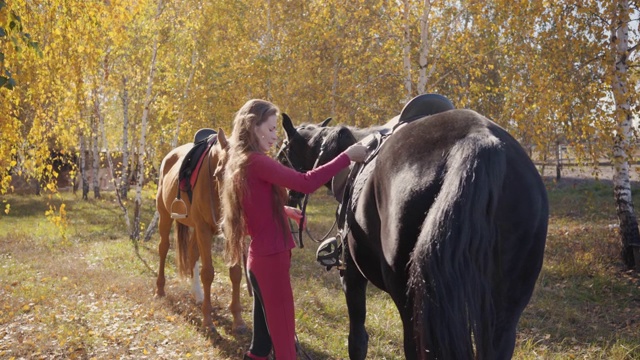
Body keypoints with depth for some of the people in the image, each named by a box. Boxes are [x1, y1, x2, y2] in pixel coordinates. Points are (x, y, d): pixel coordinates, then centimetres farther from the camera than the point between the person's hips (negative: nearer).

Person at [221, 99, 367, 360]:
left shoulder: (241, 163, 13)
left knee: (265, 337, 16)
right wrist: (346, 157, -21)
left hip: (261, 257, 10)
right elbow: (305, 183, -26)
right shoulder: (256, 162, -17)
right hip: (271, 259, -10)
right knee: (283, 337, -5)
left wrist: (284, 210, 14)